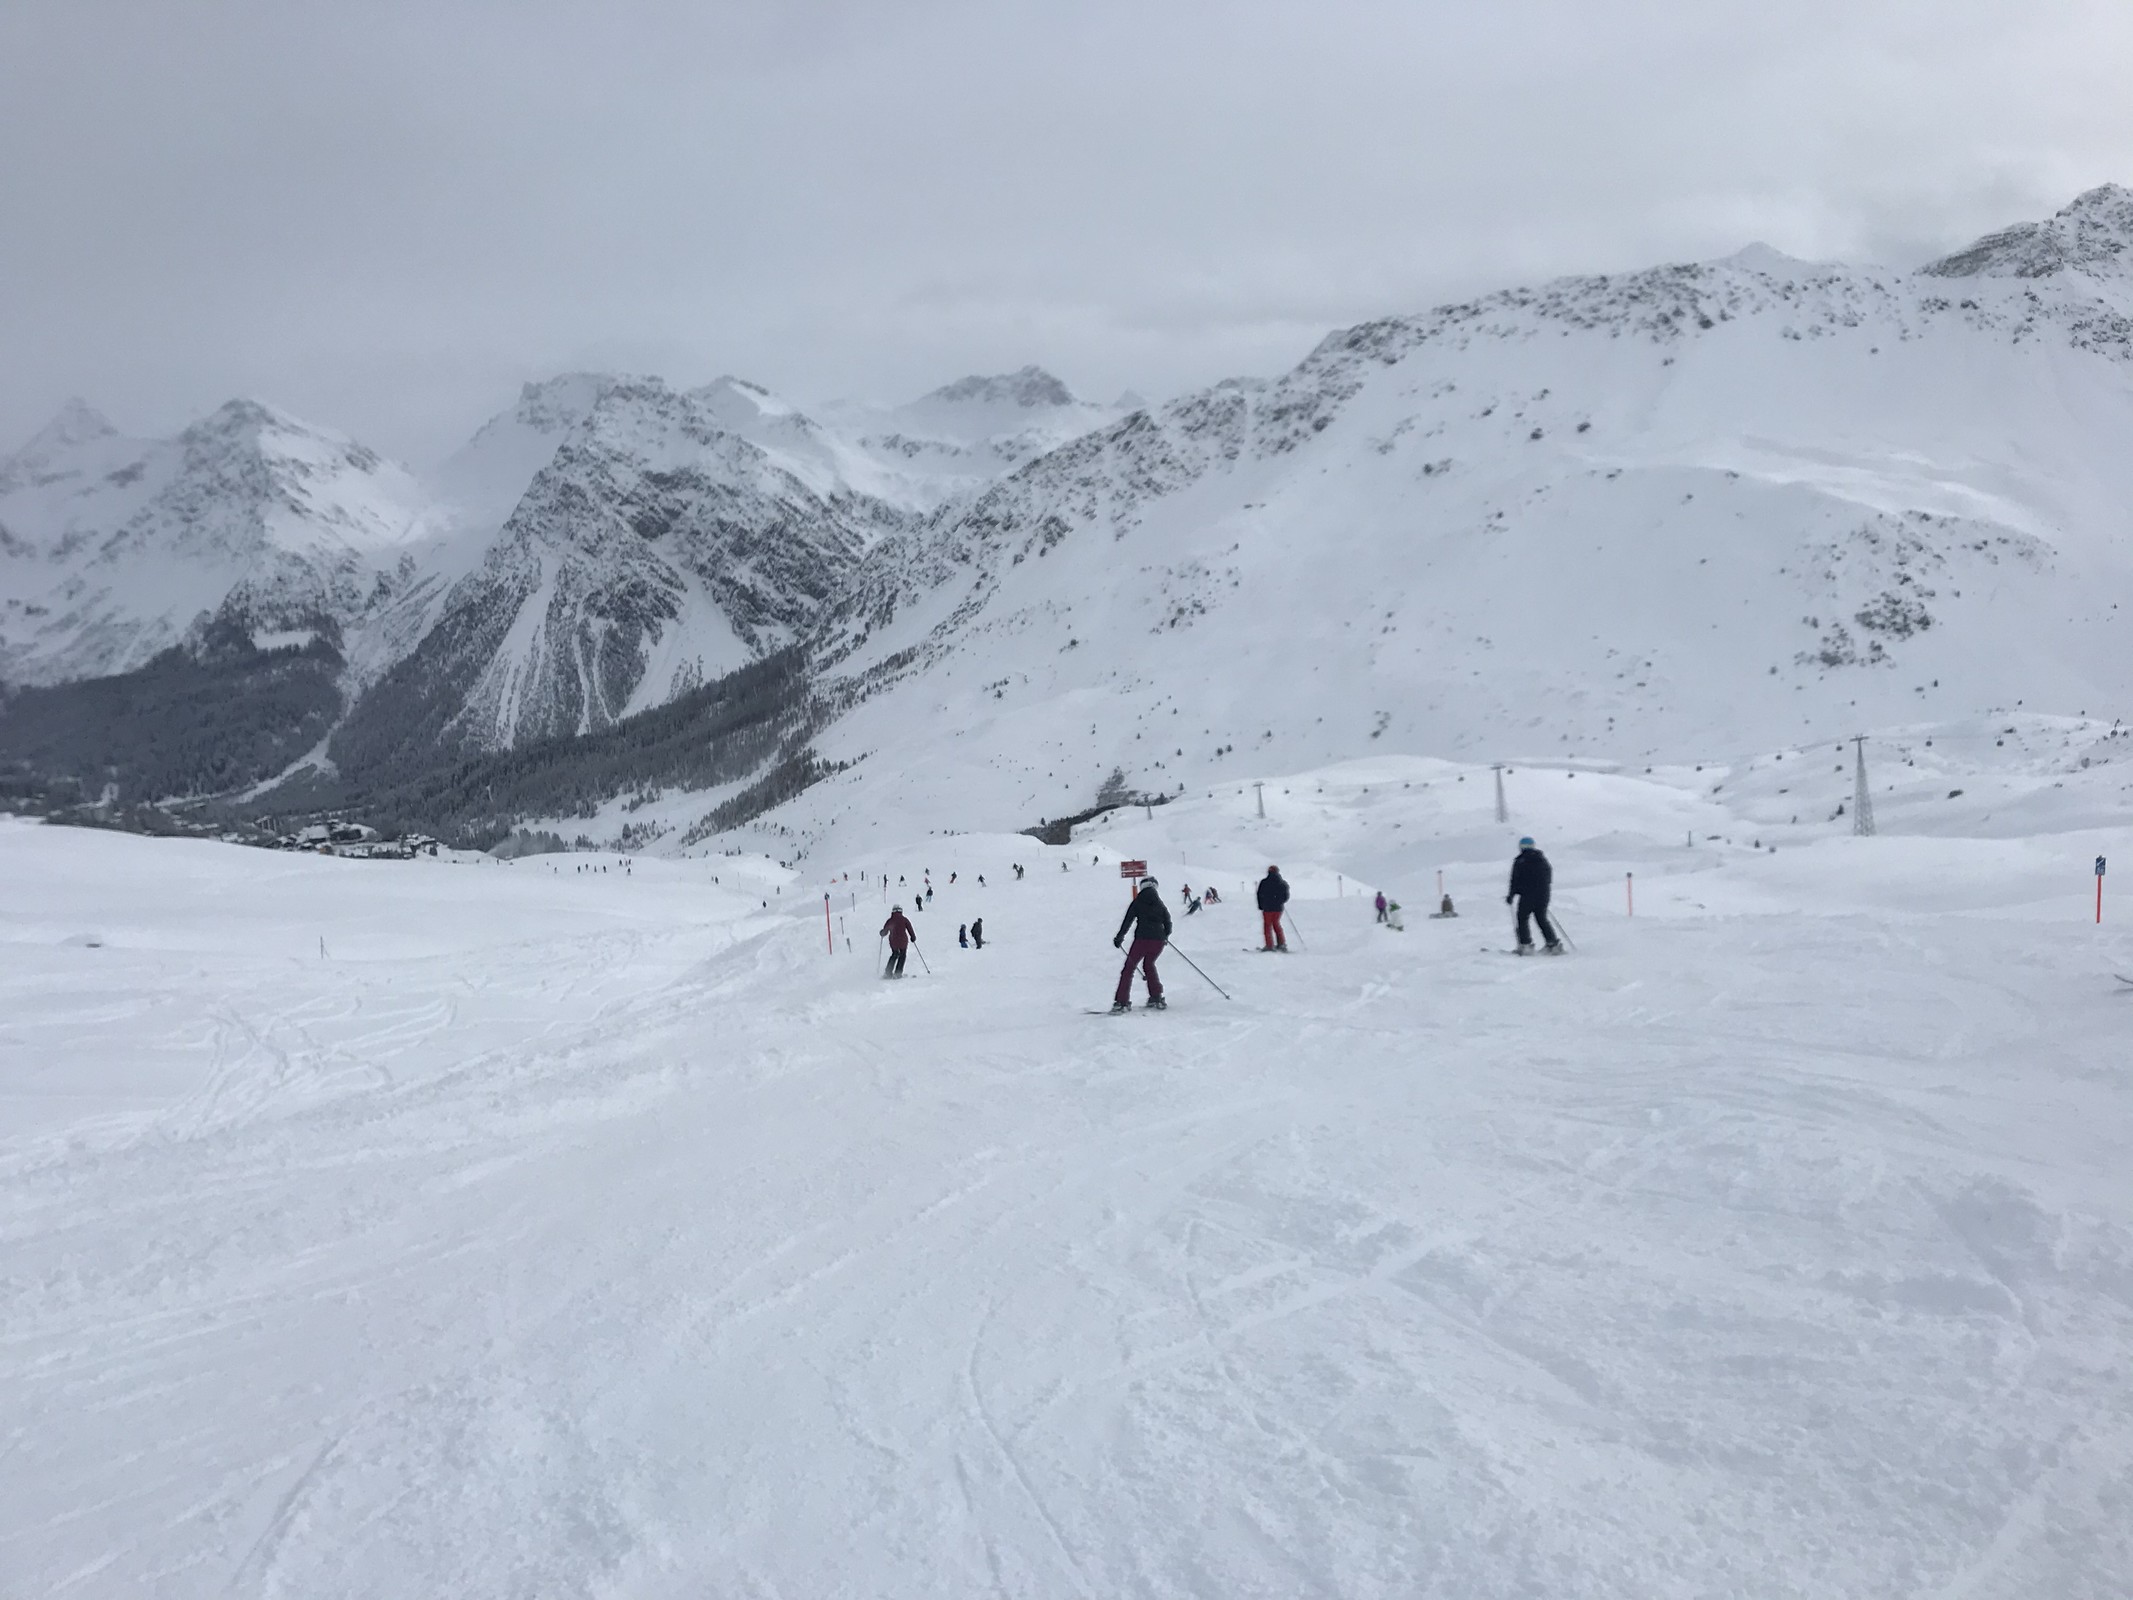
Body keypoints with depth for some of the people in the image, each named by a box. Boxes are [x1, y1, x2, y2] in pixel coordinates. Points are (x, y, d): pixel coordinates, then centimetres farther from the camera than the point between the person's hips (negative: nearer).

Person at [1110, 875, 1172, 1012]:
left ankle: (1122, 1002, -10)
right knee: (1149, 965, 26)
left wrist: (1119, 937, 7)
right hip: (1158, 940, 4)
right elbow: (1168, 924, 15)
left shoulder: (1138, 902, 4)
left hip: (1142, 939, -4)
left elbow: (1128, 920, -1)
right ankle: (1157, 998, 20)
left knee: (1129, 968, 1)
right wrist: (1165, 937, 34)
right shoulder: (1161, 905, 13)